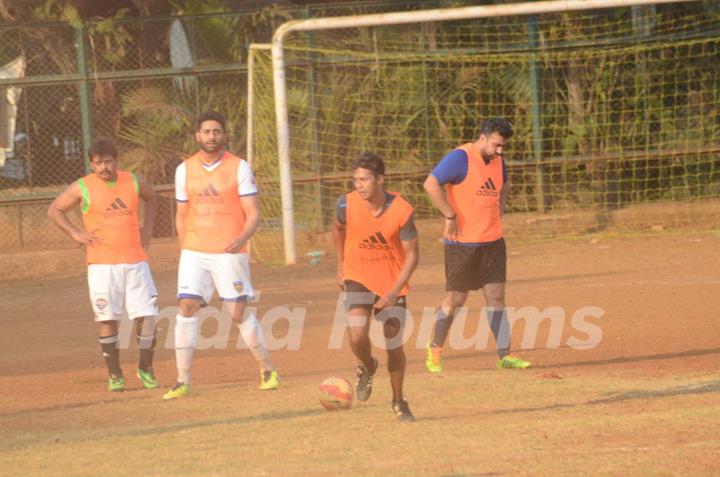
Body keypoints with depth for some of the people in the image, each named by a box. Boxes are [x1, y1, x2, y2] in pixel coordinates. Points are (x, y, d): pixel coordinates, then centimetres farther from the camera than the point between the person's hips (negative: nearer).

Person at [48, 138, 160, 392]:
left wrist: (147, 227, 14)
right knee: (108, 320, -2)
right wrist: (75, 233, -4)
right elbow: (54, 210, 6)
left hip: (135, 261, 2)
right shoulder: (82, 187, -3)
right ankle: (114, 375, 9)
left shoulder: (133, 182, 6)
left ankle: (145, 368, 15)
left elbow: (151, 198, 27)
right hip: (102, 264, -2)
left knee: (147, 316, -3)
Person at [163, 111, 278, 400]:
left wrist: (241, 239, -23)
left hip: (229, 253, -3)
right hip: (194, 253, 3)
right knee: (186, 308, -8)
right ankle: (183, 381, -5)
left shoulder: (239, 168, -3)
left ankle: (267, 370, 18)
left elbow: (253, 214, -5)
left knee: (238, 313, -1)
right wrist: (186, 250, 9)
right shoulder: (185, 170, 7)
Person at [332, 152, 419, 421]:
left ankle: (399, 403, 23)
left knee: (394, 346, 0)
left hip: (392, 282, -1)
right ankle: (367, 368, 15)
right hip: (358, 278, 1)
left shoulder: (401, 211, -21)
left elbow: (412, 254, -14)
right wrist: (341, 268, 10)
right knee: (357, 337, -20)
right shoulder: (347, 205, -15)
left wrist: (395, 292, -22)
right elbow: (338, 230, 9)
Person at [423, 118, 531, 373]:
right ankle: (434, 350, 18)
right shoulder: (460, 158, -14)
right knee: (456, 299, 0)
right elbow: (431, 184, -22)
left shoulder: (497, 160, 10)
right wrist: (450, 216, -20)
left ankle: (504, 355, 6)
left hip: (492, 241, 6)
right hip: (462, 243, -6)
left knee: (496, 296, 4)